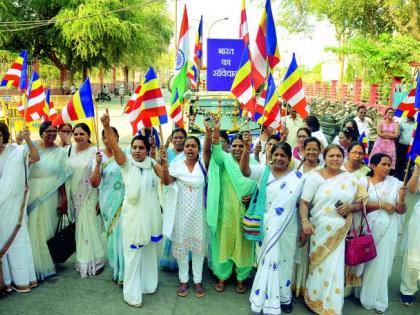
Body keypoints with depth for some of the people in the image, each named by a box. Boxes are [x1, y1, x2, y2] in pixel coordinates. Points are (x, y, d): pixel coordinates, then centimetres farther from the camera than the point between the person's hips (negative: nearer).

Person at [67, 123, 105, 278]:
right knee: (79, 226, 13)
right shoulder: (70, 150, 4)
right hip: (74, 196, 5)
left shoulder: (94, 152, -11)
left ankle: (95, 261, 16)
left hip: (89, 196, -5)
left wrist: (100, 199, -20)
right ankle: (82, 259, 28)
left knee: (89, 226, 1)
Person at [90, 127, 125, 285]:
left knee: (123, 233, 1)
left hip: (124, 201, 0)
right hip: (108, 201, 0)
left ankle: (124, 272, 16)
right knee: (112, 233, 9)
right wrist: (98, 164, -22)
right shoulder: (100, 156, -3)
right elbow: (94, 183, -7)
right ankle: (116, 269, 26)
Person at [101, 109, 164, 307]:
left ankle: (148, 284, 32)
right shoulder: (126, 163, -7)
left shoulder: (151, 163, 4)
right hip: (133, 214, -4)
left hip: (151, 214, 4)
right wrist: (106, 126, -38)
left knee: (149, 251, 16)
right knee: (132, 253, 4)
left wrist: (160, 164, -16)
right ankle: (132, 293, 18)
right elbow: (114, 146, -24)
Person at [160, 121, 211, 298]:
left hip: (198, 212, 0)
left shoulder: (202, 164, -2)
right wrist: (164, 163, -33)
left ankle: (198, 281, 25)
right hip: (181, 212, 0)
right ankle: (183, 280, 27)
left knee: (198, 245, 10)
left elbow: (207, 150, -22)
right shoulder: (177, 165, -2)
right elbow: (166, 181, -16)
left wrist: (209, 135, -41)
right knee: (181, 245, 10)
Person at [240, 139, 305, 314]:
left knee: (284, 261, 16)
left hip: (287, 230, 1)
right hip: (267, 228, -1)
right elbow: (244, 170, -22)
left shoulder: (298, 177, -2)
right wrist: (247, 149, -37)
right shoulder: (263, 171, -5)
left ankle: (283, 297, 39)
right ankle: (266, 297, 32)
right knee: (268, 261, 12)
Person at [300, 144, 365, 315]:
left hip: (342, 231, 2)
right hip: (320, 230, -2)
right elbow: (304, 203, -7)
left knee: (335, 267, 4)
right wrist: (305, 221, -22)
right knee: (321, 266, 9)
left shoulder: (351, 179, 6)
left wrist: (351, 207, -9)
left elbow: (361, 202, 12)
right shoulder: (315, 177, -3)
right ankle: (317, 300, 32)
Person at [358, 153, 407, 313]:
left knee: (381, 263, 9)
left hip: (388, 230, 1)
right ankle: (362, 293, 32)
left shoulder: (396, 183, -3)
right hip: (368, 228, 0)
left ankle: (376, 299, 27)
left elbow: (401, 211, -2)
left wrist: (402, 199, -22)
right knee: (365, 261, 11)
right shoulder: (364, 181, -5)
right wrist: (381, 205, -16)